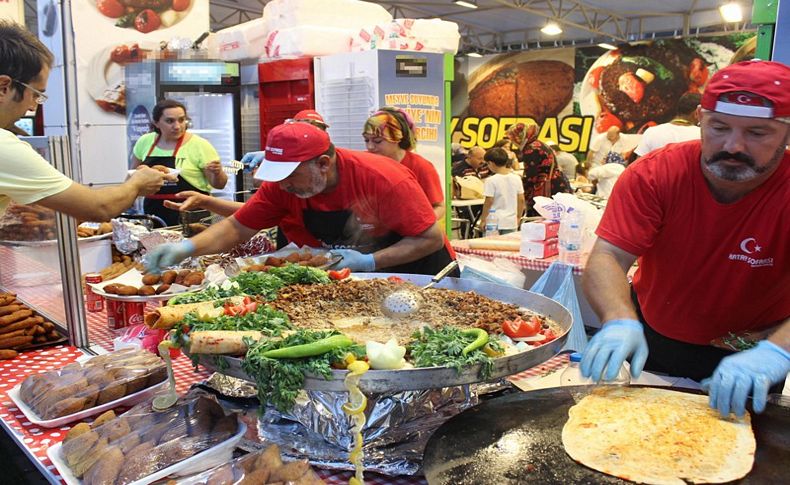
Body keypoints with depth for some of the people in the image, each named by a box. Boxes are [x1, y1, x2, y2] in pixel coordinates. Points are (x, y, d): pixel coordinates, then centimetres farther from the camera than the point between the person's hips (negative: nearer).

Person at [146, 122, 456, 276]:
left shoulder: (383, 179, -29)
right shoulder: (283, 186, -14)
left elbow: (432, 239, -23)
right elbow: (237, 228, -8)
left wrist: (369, 262, -31)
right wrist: (186, 248, -24)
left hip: (418, 275, -4)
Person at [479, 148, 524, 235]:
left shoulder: (491, 181, -12)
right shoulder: (517, 178, 3)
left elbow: (489, 202, -12)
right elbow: (521, 200, 6)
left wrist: (483, 219, -2)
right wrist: (518, 217, 17)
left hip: (494, 222, -5)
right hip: (512, 222, 5)